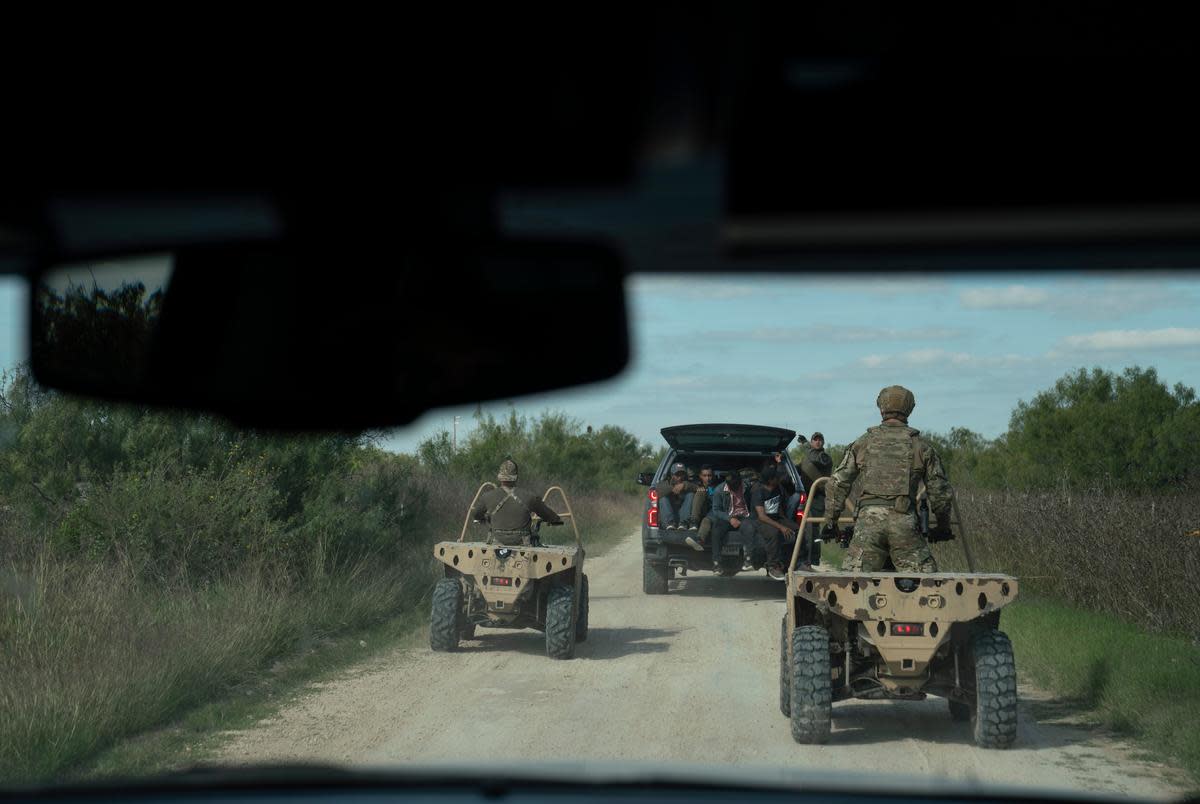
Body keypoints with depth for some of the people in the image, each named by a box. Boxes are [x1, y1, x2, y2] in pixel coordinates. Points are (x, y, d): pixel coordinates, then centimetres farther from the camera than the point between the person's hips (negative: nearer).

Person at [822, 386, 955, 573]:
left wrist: (831, 519, 19)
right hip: (904, 521, 0)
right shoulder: (921, 446, 10)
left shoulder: (863, 442, 13)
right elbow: (940, 490, 12)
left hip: (868, 518, 1)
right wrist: (943, 525, 26)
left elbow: (839, 482, 11)